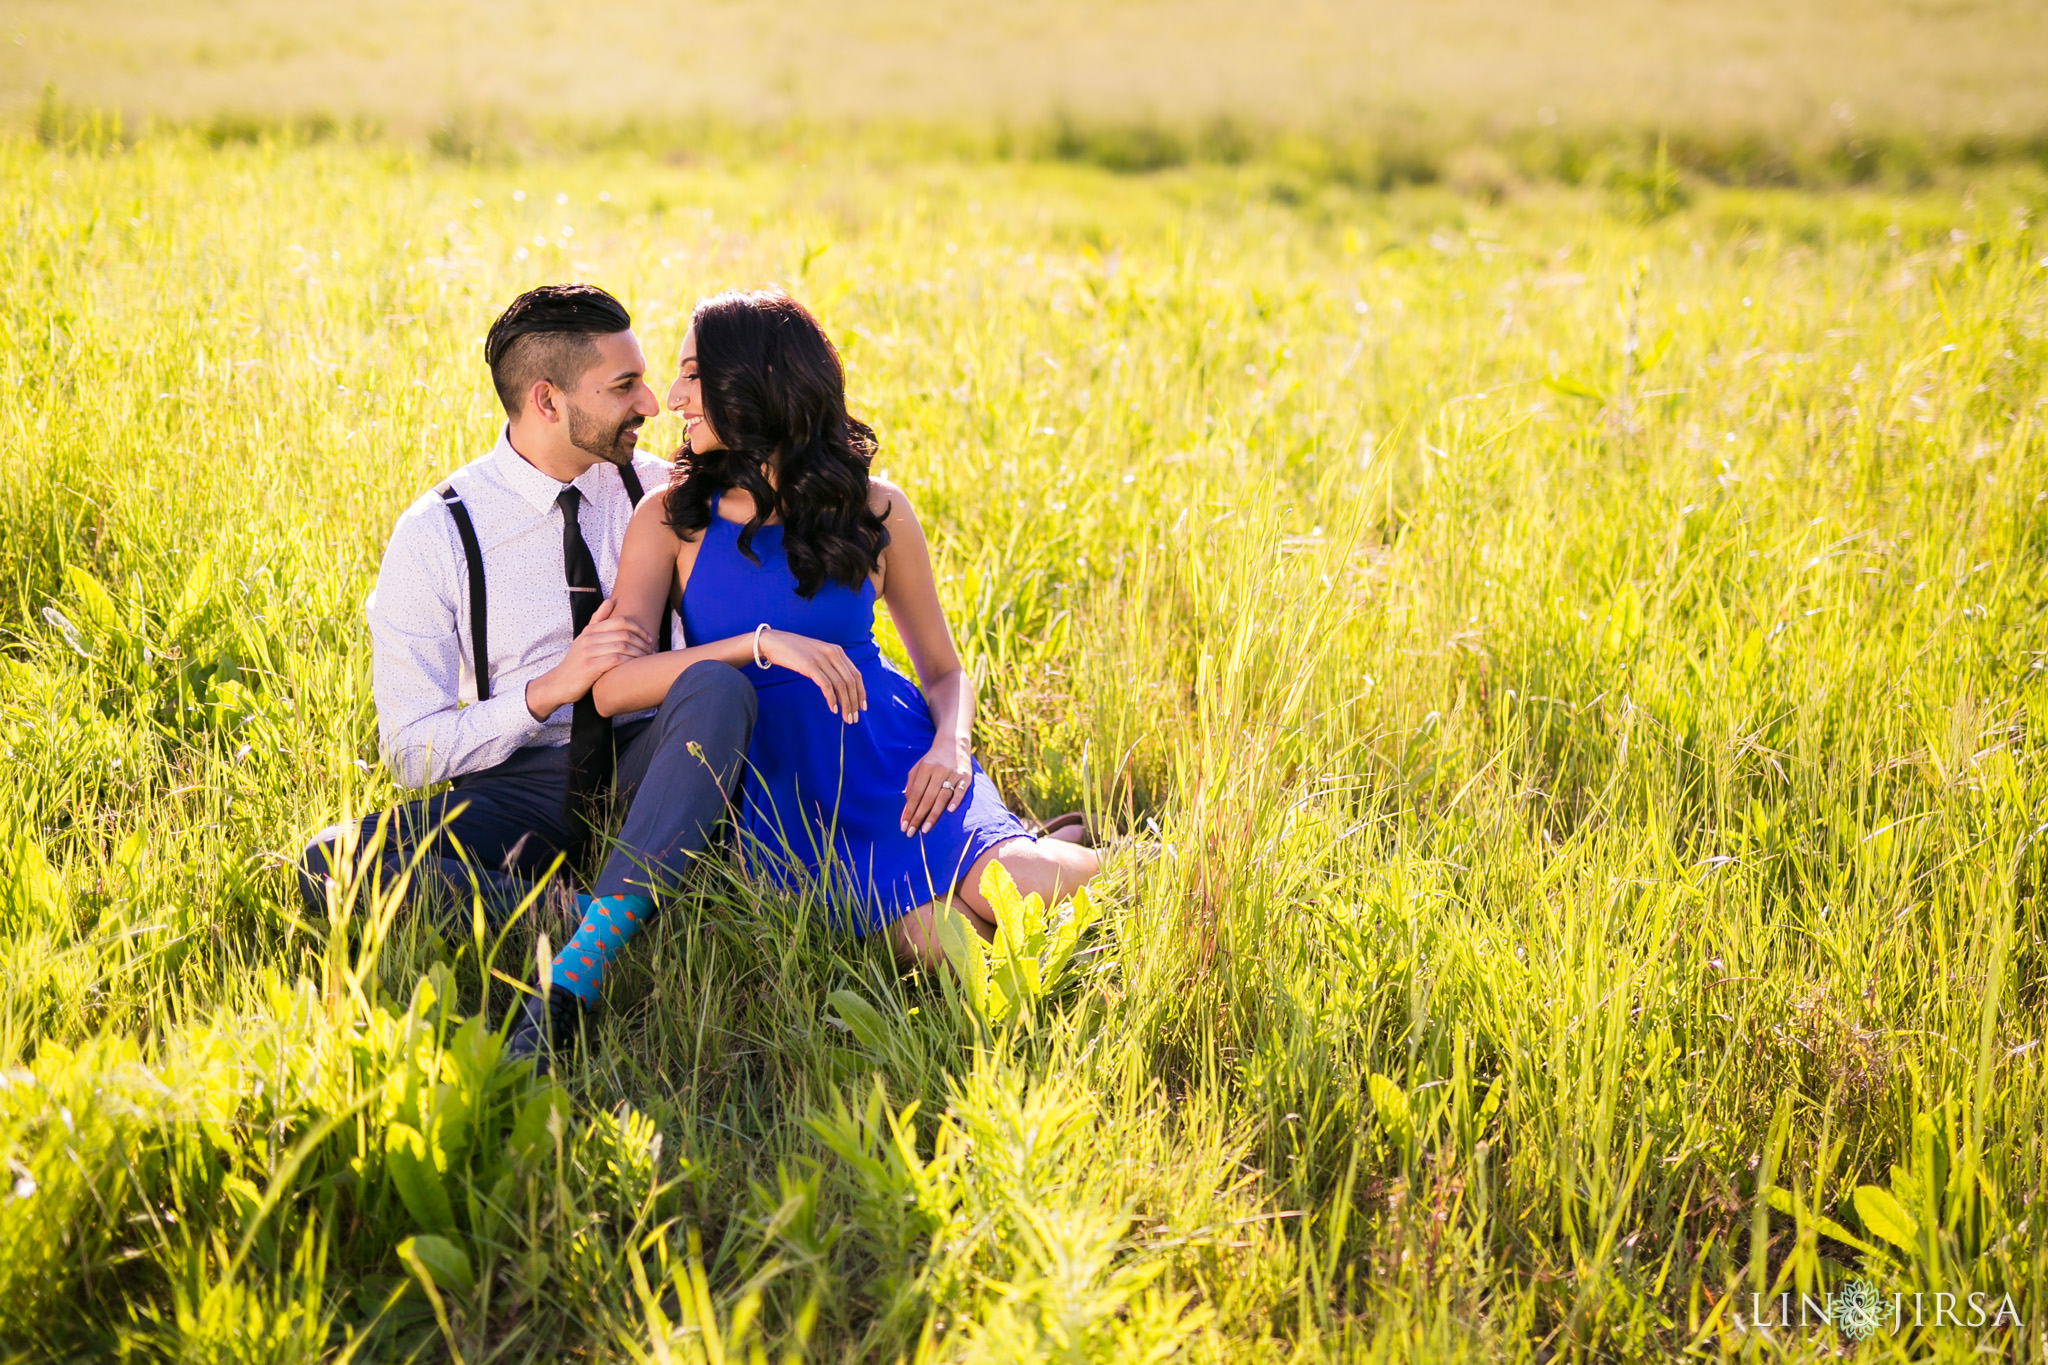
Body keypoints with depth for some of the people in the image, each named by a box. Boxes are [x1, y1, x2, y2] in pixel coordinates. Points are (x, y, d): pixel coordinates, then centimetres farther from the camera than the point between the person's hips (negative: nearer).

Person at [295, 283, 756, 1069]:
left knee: (718, 686, -34)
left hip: (648, 761, 2)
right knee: (332, 866, -28)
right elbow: (412, 752, -7)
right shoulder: (435, 537, -5)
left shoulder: (657, 490, 5)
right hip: (519, 782, -2)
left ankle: (571, 978, -43)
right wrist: (548, 691, -20)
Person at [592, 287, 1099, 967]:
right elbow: (611, 686, -9)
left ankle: (1060, 854, 5)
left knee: (1006, 891, -29)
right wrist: (762, 644, -20)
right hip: (778, 778, -1)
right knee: (936, 944, -27)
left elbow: (944, 669, 14)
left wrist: (950, 745, -9)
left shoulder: (874, 509, 6)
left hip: (896, 754, 1)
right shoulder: (669, 523, 3)